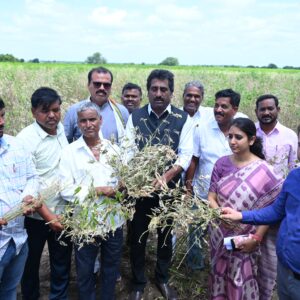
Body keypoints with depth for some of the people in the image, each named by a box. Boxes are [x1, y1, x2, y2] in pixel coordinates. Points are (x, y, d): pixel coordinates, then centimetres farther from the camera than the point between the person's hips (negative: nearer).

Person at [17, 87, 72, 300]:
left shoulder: (62, 129, -1)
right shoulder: (26, 139, -16)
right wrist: (47, 216, -16)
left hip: (63, 211, 4)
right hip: (37, 215, -4)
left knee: (62, 262, 17)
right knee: (31, 262, 17)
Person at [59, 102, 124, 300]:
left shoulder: (114, 149, 3)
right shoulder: (70, 151, -7)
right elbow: (66, 190, -13)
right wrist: (99, 190, -18)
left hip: (114, 220, 3)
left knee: (111, 269, 20)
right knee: (85, 271, 16)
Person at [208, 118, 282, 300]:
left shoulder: (263, 170, -14)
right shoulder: (222, 163, -4)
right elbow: (211, 198, -2)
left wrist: (256, 238, -15)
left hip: (245, 239, -3)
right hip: (220, 234, 3)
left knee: (241, 281, 10)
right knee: (220, 275, 20)